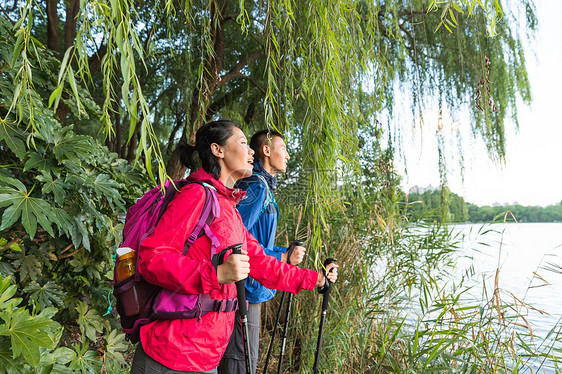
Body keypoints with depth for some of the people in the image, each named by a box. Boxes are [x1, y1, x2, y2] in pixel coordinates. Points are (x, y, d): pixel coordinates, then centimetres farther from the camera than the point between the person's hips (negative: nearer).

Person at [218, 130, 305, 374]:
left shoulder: (263, 187, 18)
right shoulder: (256, 186, -15)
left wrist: (285, 254, 10)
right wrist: (282, 257, -18)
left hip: (251, 291, 10)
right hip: (244, 290, -10)